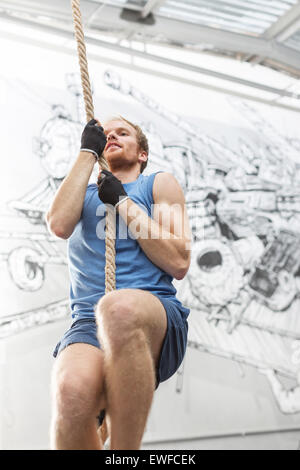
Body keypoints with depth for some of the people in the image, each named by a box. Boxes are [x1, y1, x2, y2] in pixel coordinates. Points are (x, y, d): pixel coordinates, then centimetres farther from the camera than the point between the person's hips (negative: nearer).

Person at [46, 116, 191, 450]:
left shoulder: (159, 184, 18)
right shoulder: (83, 191, 25)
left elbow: (179, 264, 2)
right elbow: (59, 224, -1)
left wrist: (123, 201, 3)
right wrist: (88, 151, 8)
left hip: (156, 323, -1)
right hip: (88, 324, 1)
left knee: (119, 308, -41)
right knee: (72, 392, -37)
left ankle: (125, 449, -25)